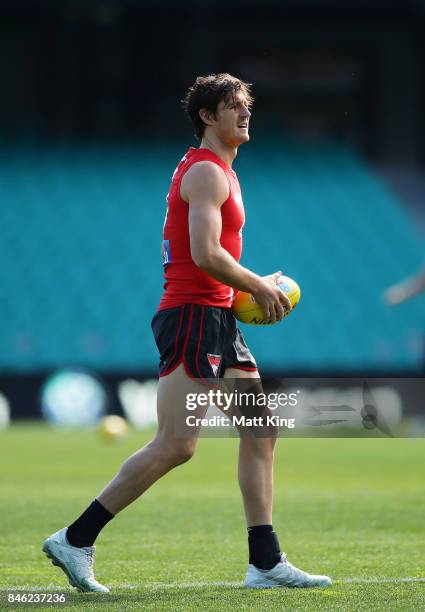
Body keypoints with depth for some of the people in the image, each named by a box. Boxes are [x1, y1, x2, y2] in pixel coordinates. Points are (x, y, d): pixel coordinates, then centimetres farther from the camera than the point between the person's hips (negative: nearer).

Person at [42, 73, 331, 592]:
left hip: (217, 320, 11)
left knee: (261, 430, 8)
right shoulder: (207, 172, -11)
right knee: (175, 446, -14)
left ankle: (266, 562, 9)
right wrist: (259, 287, -10)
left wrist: (255, 287, 14)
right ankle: (75, 541, -8)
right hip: (193, 316, -11)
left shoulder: (219, 172, 21)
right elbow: (205, 254, -22)